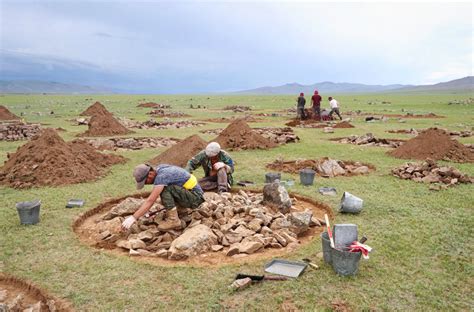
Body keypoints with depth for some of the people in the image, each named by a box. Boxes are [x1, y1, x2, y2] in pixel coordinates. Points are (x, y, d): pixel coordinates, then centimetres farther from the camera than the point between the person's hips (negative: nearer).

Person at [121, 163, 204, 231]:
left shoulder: (162, 176, -23)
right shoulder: (159, 168, 5)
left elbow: (150, 201, -29)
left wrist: (133, 217, -30)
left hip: (195, 197, -10)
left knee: (164, 188, -24)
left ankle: (173, 220, -15)